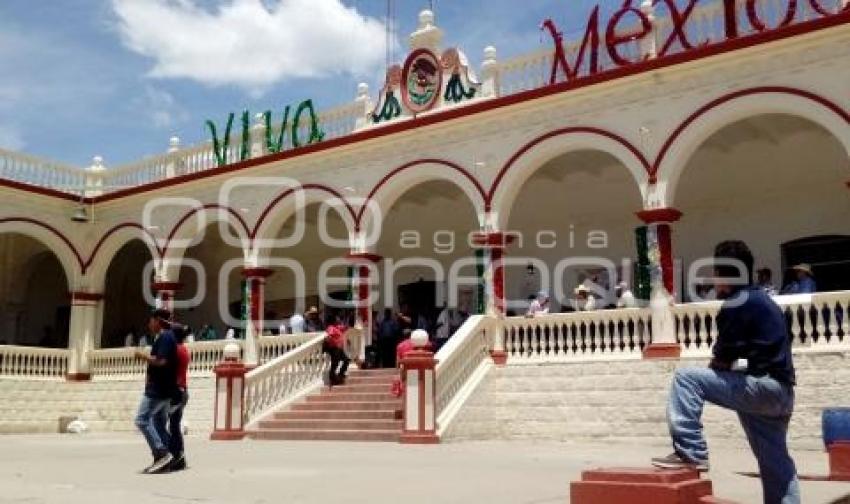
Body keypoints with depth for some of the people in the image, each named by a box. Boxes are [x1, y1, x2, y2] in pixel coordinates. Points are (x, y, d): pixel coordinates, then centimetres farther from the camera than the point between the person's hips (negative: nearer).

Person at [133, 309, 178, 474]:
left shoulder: (164, 337, -13)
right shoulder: (168, 337, 18)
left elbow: (161, 361, -24)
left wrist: (143, 356, -12)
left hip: (158, 390, -10)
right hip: (164, 390, 10)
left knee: (142, 420, -9)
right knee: (159, 423, 11)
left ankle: (162, 453, -13)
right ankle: (162, 459, 11)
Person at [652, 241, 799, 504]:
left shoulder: (736, 304, -11)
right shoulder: (759, 299, 18)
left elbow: (722, 361, -10)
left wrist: (715, 367, 10)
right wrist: (721, 367, 9)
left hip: (763, 387, -10)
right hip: (779, 391, 10)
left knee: (686, 378, -12)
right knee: (775, 462, 19)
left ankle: (690, 452, -11)